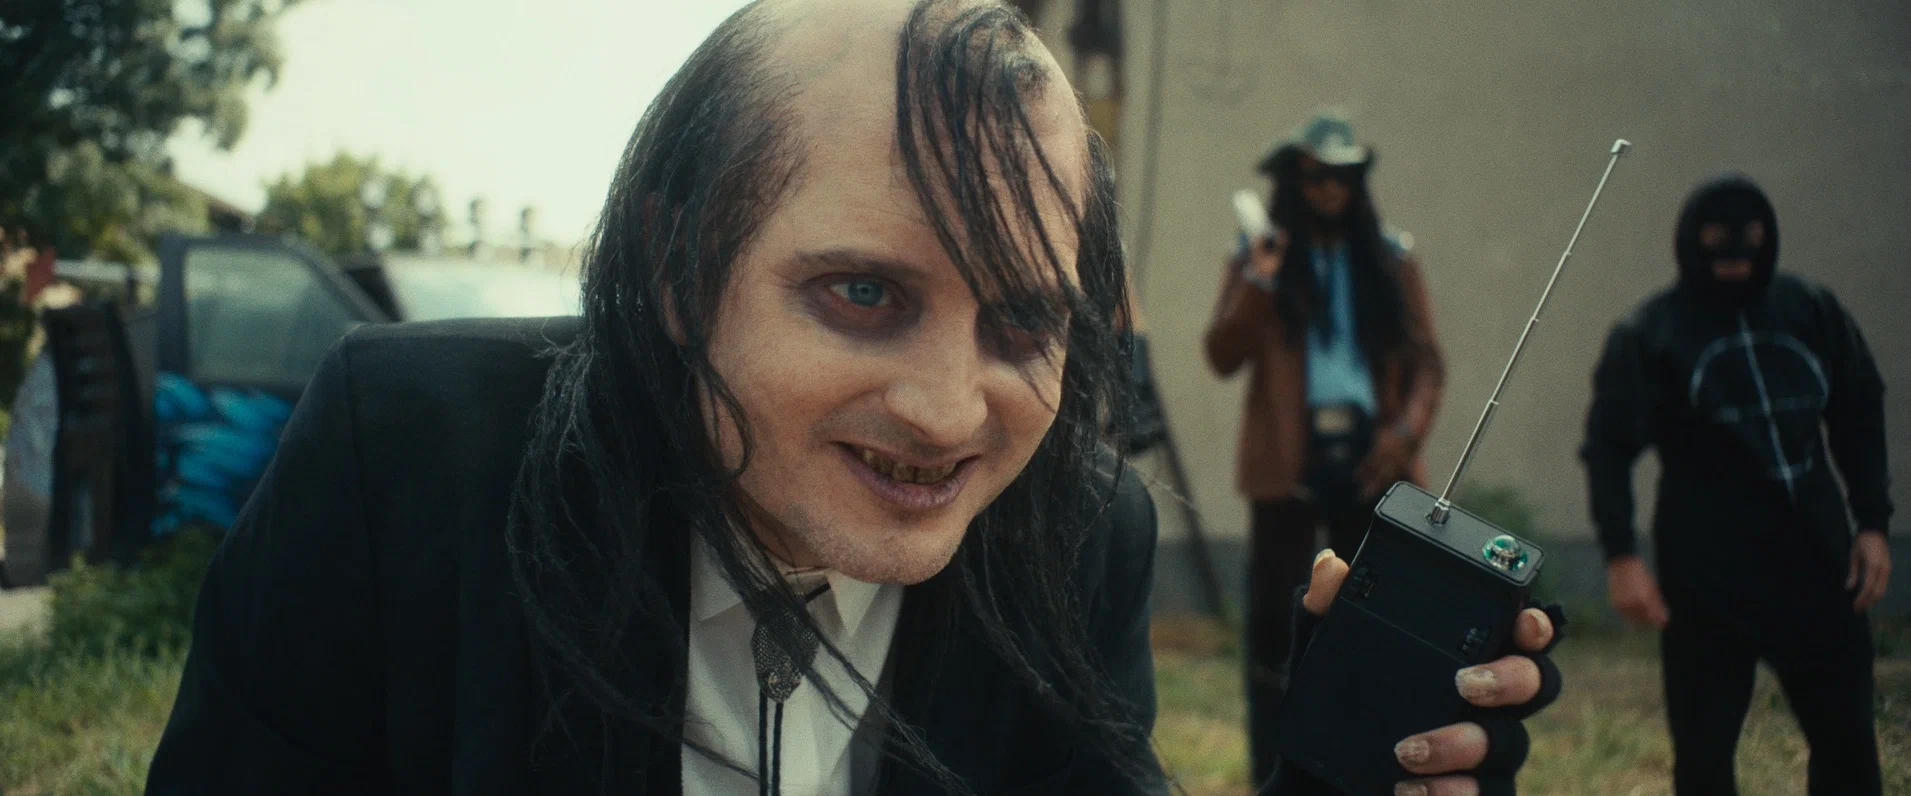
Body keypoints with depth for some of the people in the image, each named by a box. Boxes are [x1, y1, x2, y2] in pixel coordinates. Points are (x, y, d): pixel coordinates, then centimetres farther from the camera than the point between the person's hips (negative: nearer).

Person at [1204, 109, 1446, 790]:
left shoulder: (1390, 259, 10)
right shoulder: (1258, 256, 4)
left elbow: (1425, 359, 9)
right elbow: (1223, 357, -6)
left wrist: (1407, 430, -7)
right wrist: (1258, 283, -20)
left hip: (1369, 460, 2)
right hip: (1290, 464, -2)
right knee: (1276, 621, 0)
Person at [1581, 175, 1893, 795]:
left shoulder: (1812, 312, 4)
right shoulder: (1648, 335, -5)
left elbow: (1859, 418, 12)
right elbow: (1609, 450, -5)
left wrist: (1872, 523, 6)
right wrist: (1621, 557, -13)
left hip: (1814, 557, 3)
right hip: (1707, 573, -3)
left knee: (1846, 738, 8)